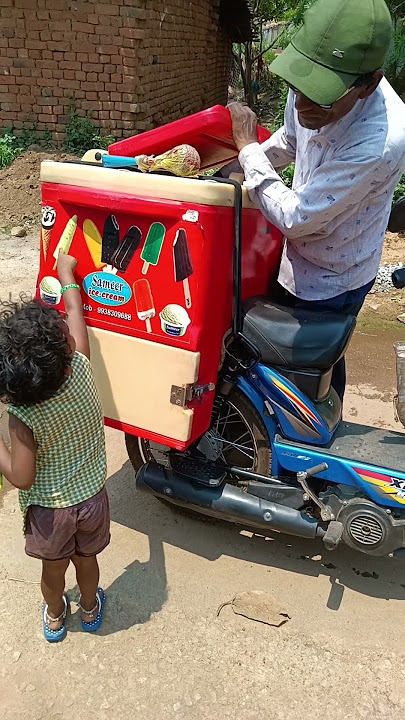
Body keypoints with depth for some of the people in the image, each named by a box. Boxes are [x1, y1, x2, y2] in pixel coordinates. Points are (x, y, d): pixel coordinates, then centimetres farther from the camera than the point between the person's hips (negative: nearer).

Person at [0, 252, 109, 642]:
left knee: (53, 568, 26)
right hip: (91, 497, 2)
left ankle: (54, 618, 54)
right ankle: (90, 610, 55)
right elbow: (75, 311, -8)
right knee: (86, 559, 29)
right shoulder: (80, 369, -25)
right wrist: (66, 272, 5)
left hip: (49, 509, -2)